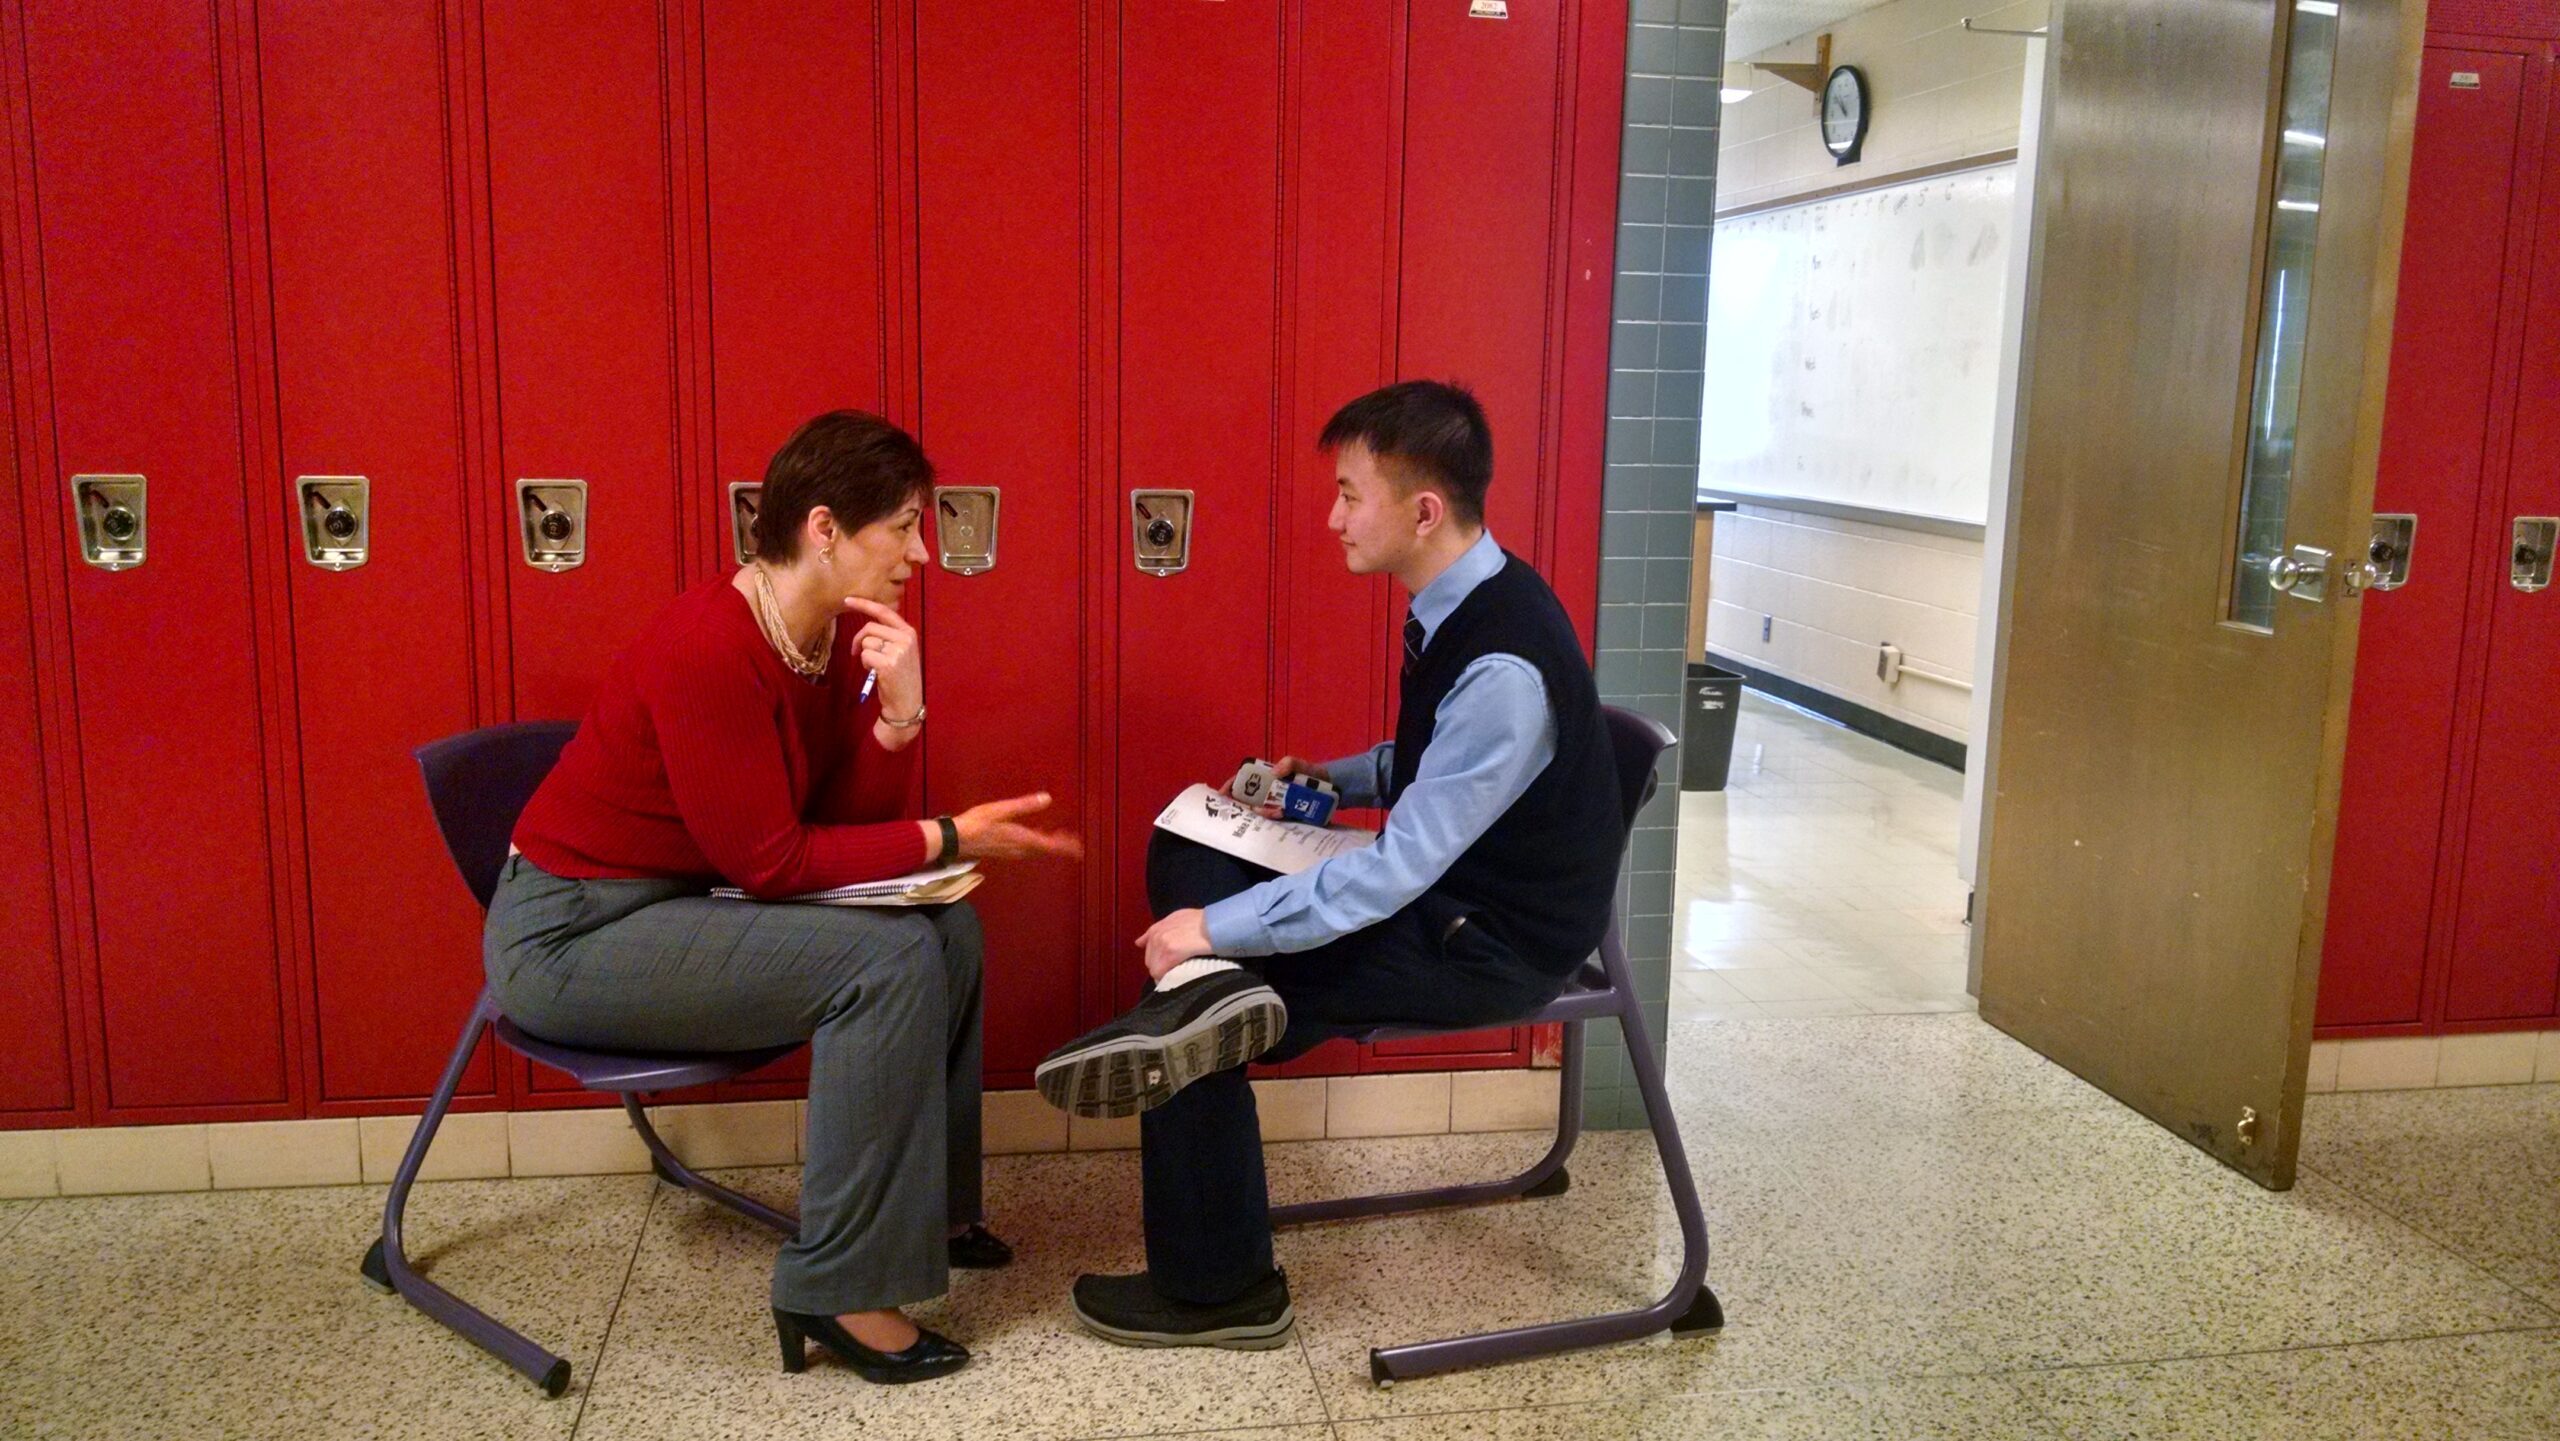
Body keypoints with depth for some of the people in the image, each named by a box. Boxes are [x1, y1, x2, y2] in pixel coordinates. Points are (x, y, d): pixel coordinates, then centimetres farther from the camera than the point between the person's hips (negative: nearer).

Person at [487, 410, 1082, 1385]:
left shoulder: (844, 634, -1)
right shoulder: (706, 649, -27)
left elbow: (848, 821, -1)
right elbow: (771, 862, -25)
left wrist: (897, 715, -17)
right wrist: (947, 839, -21)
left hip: (683, 896, 9)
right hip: (569, 930, -9)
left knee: (946, 926, 2)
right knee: (884, 959, -23)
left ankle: (928, 1200, 17)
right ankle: (839, 1289, -12)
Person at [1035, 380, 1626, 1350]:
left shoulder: (1503, 667, -29)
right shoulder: (1462, 605, -1)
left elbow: (1399, 871, -29)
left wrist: (1218, 928, -25)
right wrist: (1333, 780, 3)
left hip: (1495, 943, -9)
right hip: (1449, 883, 9)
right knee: (1187, 851, 7)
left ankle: (1215, 1290, 2)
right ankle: (1217, 994, -21)